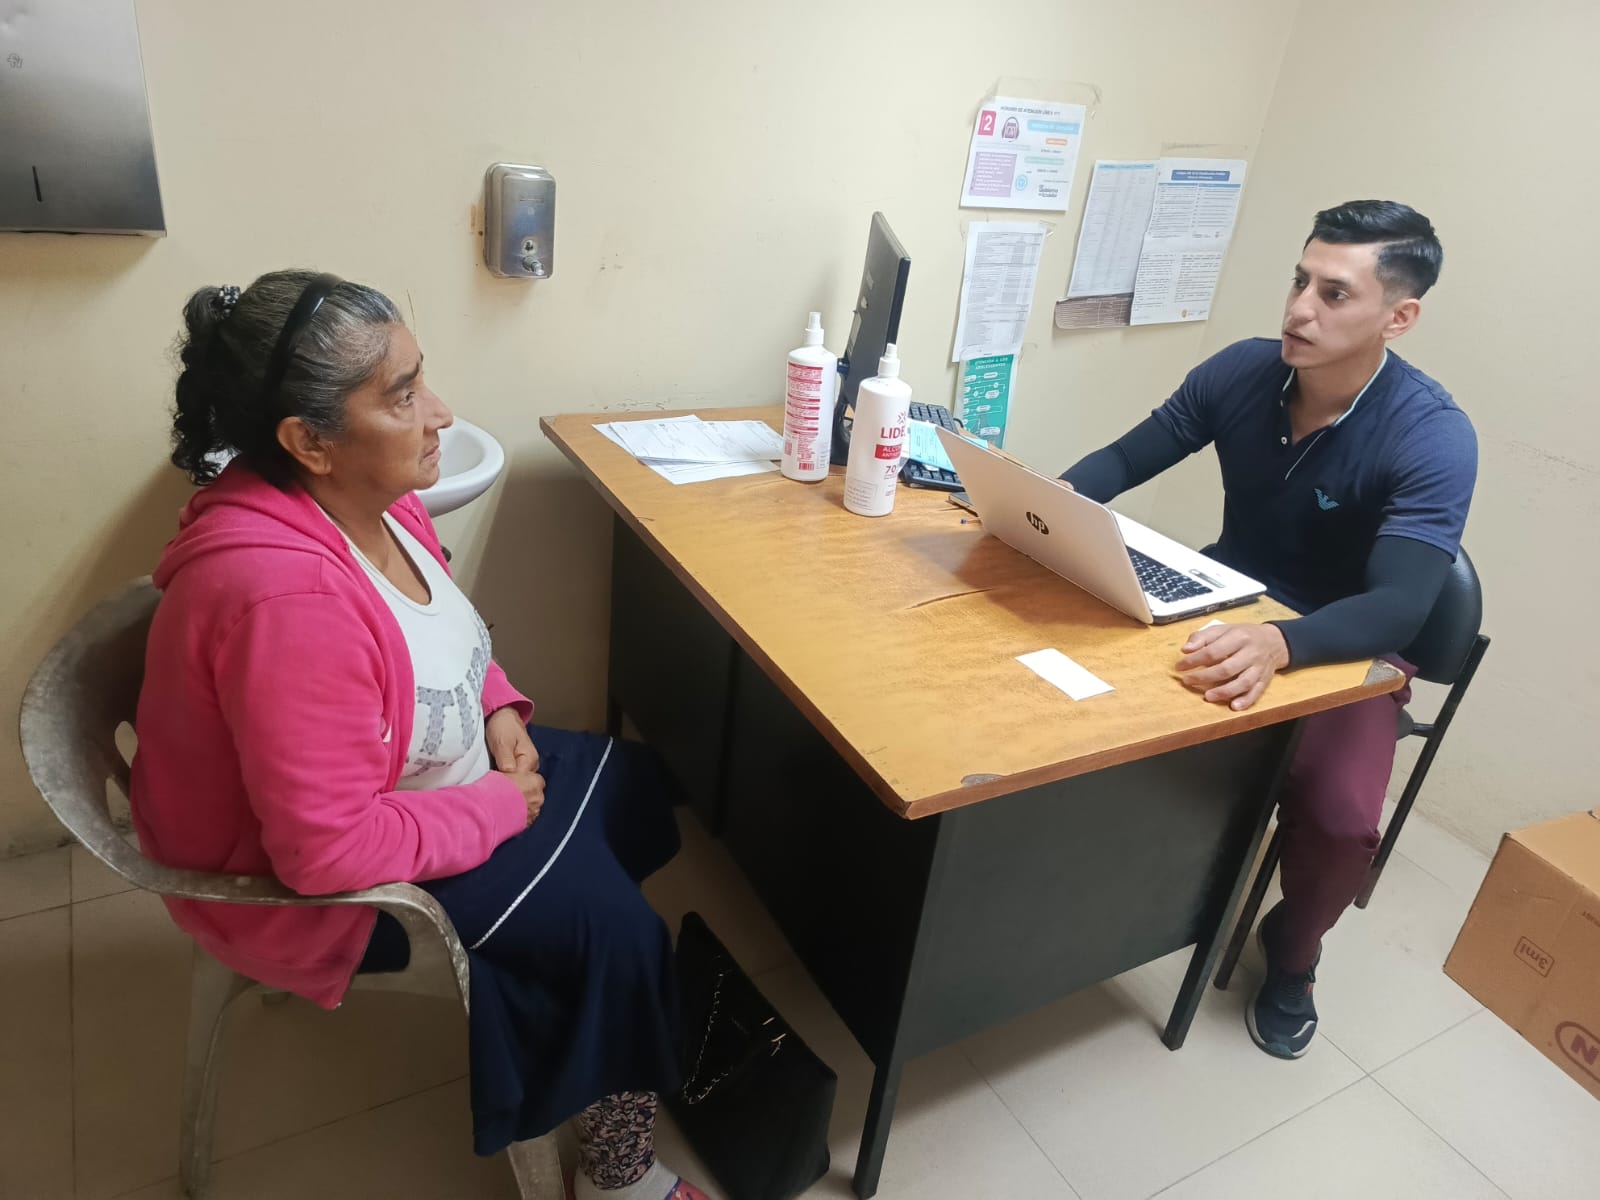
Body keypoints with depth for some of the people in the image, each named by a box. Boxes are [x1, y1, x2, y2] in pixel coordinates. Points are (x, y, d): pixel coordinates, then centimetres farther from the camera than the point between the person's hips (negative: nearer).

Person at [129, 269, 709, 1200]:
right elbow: (332, 850, -34)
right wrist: (500, 807, -21)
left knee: (637, 788, 12)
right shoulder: (286, 598, -39)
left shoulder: (368, 496, -10)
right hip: (308, 879, -9)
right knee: (613, 930, -9)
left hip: (424, 773, 9)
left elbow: (442, 629, 10)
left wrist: (499, 707, -6)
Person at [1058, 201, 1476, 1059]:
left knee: (1339, 819, -27)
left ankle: (1291, 954, 11)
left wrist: (1281, 644, -54)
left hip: (1348, 650, -4)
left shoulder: (1432, 438, -24)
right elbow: (1129, 456, -3)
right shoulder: (1242, 370, -10)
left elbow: (1400, 607, -33)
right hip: (1226, 612, 4)